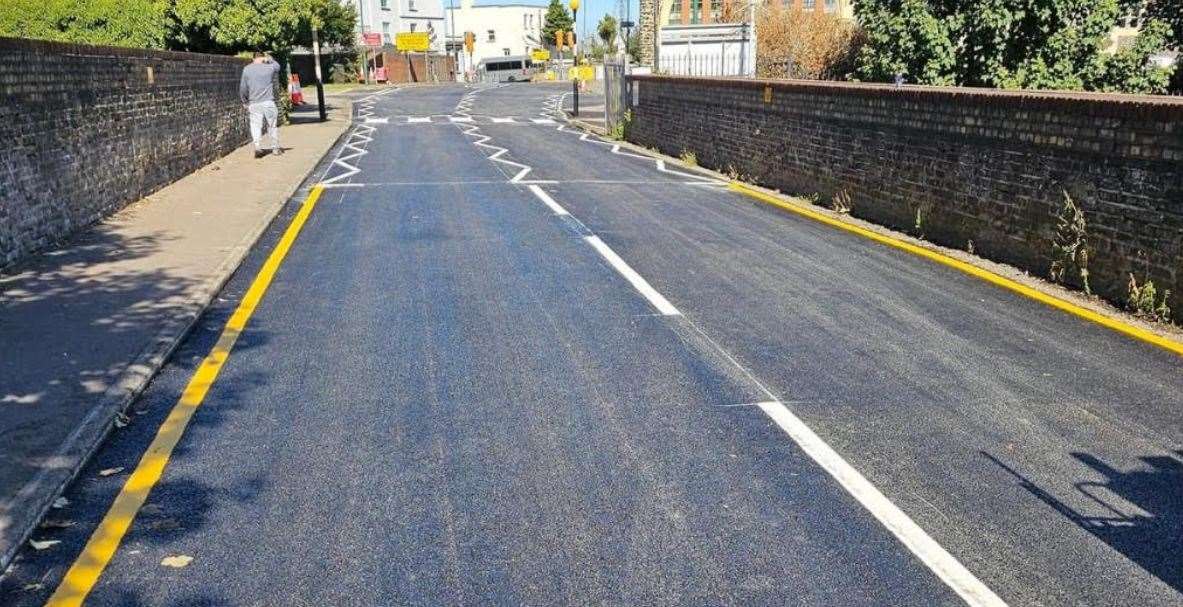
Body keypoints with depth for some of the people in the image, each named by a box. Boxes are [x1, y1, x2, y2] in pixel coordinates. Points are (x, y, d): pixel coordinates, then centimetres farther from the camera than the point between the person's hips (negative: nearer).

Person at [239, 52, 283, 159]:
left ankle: (258, 148, -14)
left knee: (256, 126, 0)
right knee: (272, 125, 11)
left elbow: (243, 88, 4)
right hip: (268, 102, 0)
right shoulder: (270, 67, 0)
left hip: (254, 103, 0)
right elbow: (277, 66, 25)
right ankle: (275, 148, 17)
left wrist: (244, 101, 14)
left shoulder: (247, 69, 2)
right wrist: (269, 59, 30)